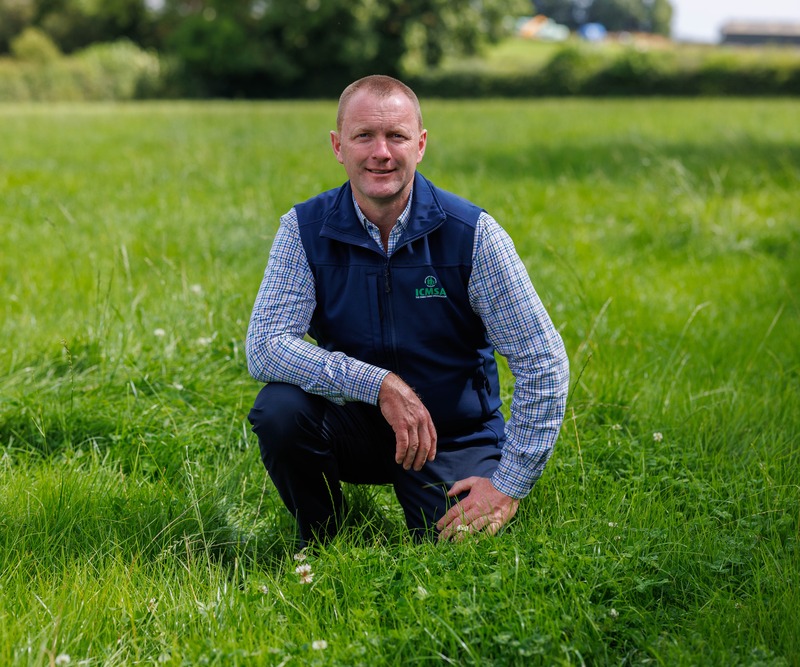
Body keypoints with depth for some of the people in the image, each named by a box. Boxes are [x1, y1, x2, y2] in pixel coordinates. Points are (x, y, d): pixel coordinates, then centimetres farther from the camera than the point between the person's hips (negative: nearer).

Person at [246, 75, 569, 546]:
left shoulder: (472, 233, -14)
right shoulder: (305, 229, -10)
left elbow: (544, 363, -14)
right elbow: (264, 346, -20)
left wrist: (510, 486, -18)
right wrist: (379, 384, -30)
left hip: (454, 438, -1)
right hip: (356, 423, 1)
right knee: (279, 409, -28)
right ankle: (323, 542, -1)